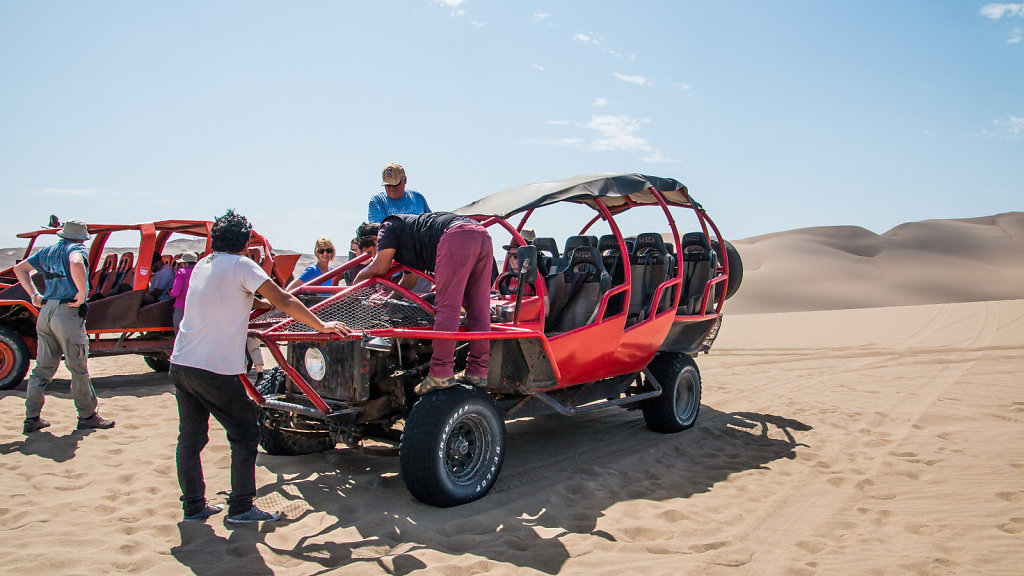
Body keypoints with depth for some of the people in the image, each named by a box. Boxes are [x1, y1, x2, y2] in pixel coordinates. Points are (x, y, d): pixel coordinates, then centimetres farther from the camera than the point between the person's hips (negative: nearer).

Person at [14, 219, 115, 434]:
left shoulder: (48, 251, 17)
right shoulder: (77, 249, -7)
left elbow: (20, 268, 24)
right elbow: (76, 264, -30)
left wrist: (34, 294, 16)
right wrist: (82, 293, -20)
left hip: (45, 312, 7)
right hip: (68, 313, -7)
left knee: (43, 368, 13)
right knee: (78, 368, 1)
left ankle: (32, 418, 16)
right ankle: (87, 416, 10)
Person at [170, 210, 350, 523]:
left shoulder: (202, 265, 15)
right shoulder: (241, 265, -7)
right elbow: (284, 301, -13)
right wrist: (322, 326, -8)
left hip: (181, 363, 8)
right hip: (216, 369, -8)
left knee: (190, 438, 15)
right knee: (245, 434, 5)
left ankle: (193, 506, 24)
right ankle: (241, 508, 8)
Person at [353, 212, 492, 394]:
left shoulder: (388, 226, 19)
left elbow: (380, 267, 10)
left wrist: (358, 278, 28)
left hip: (456, 236, -9)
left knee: (446, 307, -9)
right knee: (479, 309, 7)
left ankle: (441, 373, -11)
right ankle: (478, 372, 9)